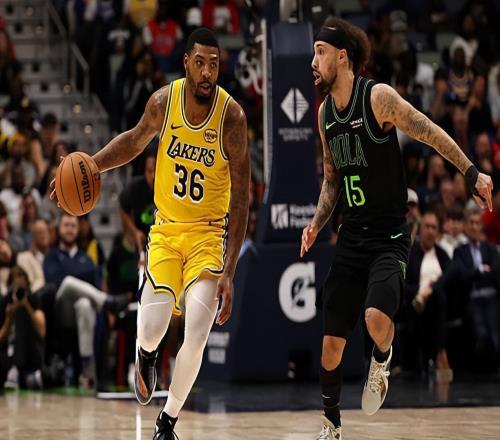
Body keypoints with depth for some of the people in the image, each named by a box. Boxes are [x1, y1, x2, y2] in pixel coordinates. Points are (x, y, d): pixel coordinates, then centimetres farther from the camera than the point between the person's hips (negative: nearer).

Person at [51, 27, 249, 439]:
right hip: (166, 228, 2)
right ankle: (147, 356, 28)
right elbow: (135, 141, 14)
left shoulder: (231, 115, -17)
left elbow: (240, 197, -13)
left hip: (208, 232, -2)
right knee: (151, 331, -12)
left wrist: (229, 271, -17)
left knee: (197, 336, -17)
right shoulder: (163, 101, -10)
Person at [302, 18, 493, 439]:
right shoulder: (325, 112, 9)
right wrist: (317, 223, 6)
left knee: (376, 317, -30)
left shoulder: (378, 97, -12)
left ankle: (382, 360, 5)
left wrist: (472, 173, -14)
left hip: (389, 238, -6)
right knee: (332, 342, 4)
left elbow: (431, 133, -9)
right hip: (351, 239, 6)